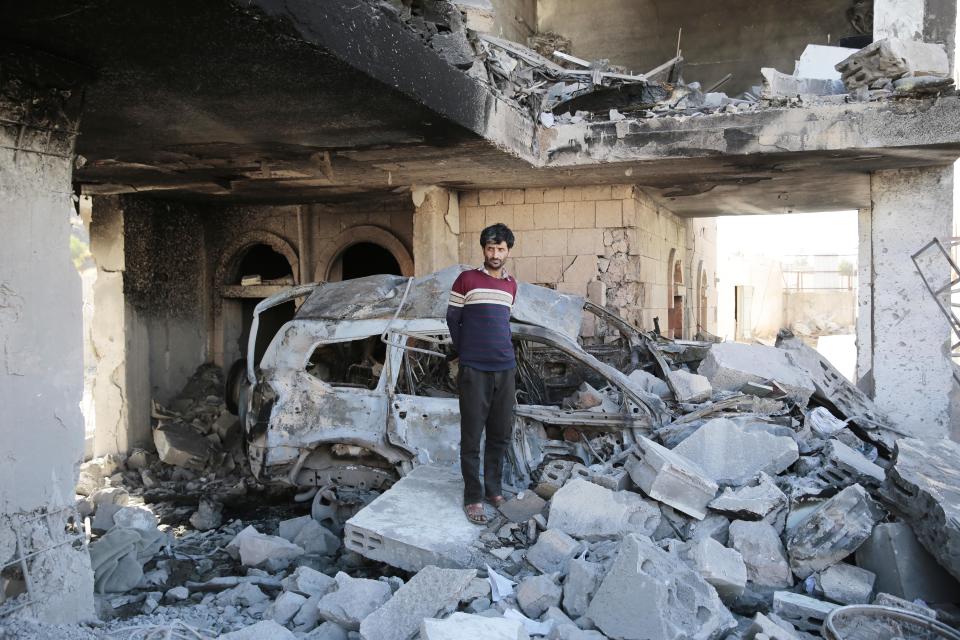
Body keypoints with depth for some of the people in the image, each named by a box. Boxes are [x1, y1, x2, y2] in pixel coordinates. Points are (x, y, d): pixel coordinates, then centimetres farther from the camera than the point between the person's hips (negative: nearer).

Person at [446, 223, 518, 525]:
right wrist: (465, 353, 9)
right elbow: (452, 318, 3)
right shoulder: (467, 280, -3)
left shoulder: (511, 285, 12)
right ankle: (473, 497, 9)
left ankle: (493, 489, 25)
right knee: (472, 437, 0)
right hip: (474, 372, -5)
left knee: (500, 435, 11)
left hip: (505, 370, 5)